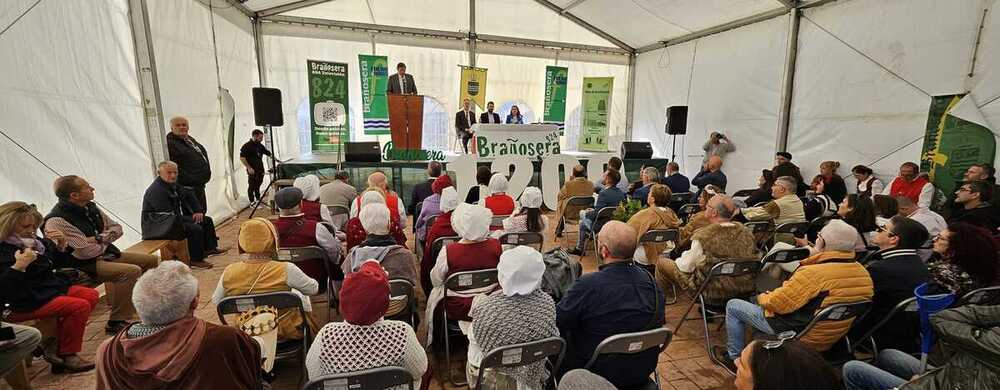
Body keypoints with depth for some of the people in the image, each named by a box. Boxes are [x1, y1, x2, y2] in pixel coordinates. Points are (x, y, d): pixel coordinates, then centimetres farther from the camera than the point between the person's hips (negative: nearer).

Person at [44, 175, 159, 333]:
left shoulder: (90, 207, 4)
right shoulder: (57, 221, -21)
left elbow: (117, 228, 6)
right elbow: (87, 252, -24)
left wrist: (98, 238, -12)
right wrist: (105, 242, -4)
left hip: (104, 252, 9)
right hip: (83, 265, -9)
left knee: (150, 260, 6)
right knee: (132, 271, -29)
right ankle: (117, 322, -18)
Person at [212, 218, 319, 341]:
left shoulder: (229, 273, -18)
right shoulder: (286, 270, -29)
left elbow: (216, 301, 0)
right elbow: (314, 288, -13)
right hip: (286, 332, -3)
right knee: (301, 296, 26)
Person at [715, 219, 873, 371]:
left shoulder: (813, 274, -31)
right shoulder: (863, 273, -6)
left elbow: (777, 304, -23)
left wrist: (762, 297, 0)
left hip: (796, 333, -8)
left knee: (732, 306, 7)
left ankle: (734, 357, 20)